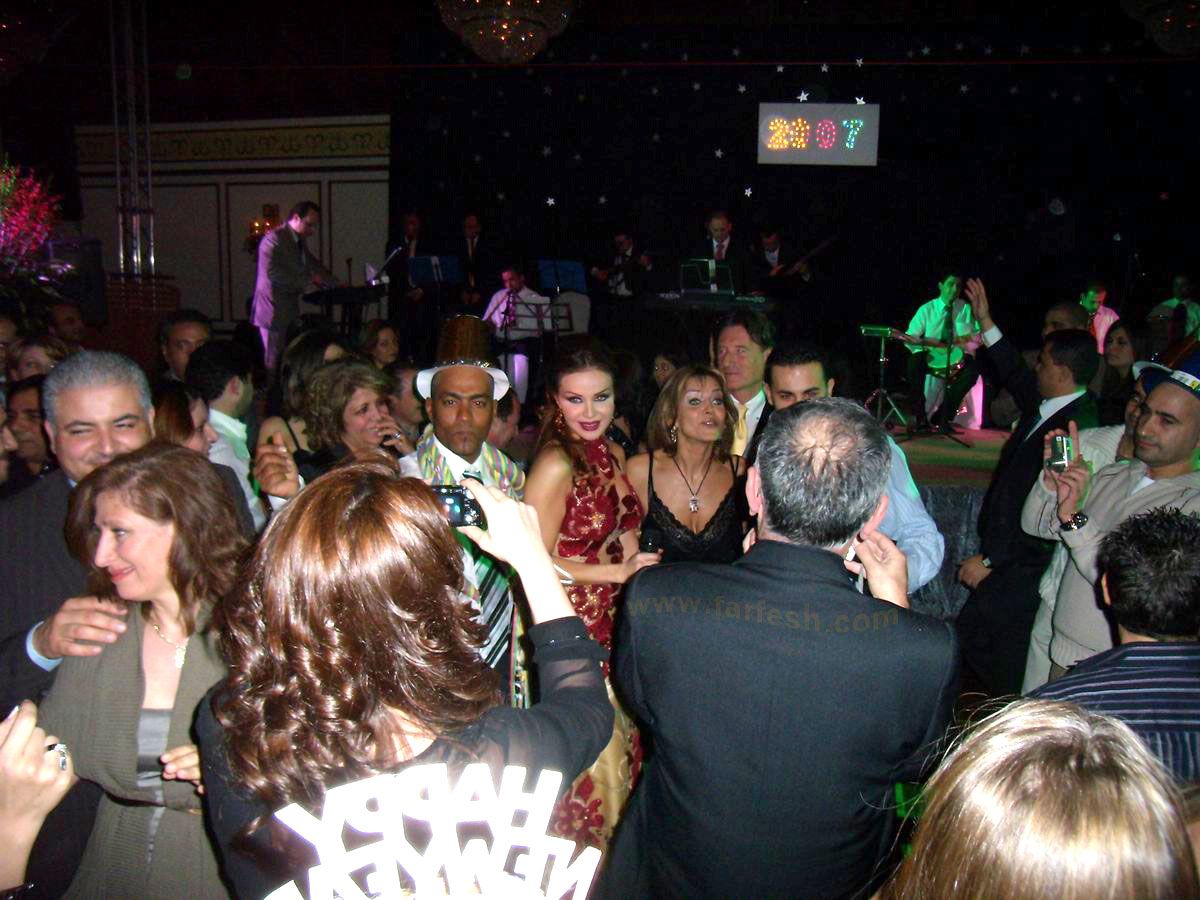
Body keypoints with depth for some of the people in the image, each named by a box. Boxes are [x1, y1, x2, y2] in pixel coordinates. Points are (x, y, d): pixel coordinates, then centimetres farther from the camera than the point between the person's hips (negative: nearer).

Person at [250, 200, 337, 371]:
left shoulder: (300, 241, 13)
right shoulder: (274, 239, -13)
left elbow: (313, 264, 26)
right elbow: (271, 272, -22)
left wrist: (336, 284, 14)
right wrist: (307, 279, -18)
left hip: (290, 310, 8)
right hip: (273, 310, -8)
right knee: (275, 361, -4)